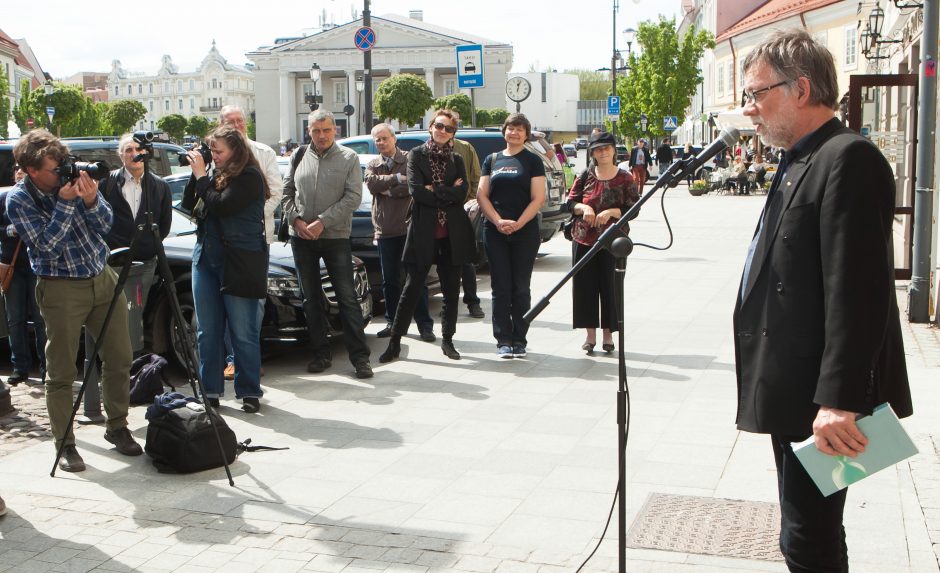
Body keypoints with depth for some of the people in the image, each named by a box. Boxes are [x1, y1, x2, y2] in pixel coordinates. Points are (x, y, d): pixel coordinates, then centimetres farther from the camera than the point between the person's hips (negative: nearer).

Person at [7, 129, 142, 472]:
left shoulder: (74, 178, -1)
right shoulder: (18, 200, -10)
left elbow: (106, 225, 0)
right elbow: (47, 246, -19)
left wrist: (91, 201, -19)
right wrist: (65, 203, -24)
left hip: (103, 278, 5)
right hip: (62, 289, -4)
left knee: (119, 359, 9)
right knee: (61, 373, -1)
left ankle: (117, 427, 24)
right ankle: (65, 445, 10)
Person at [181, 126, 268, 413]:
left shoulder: (248, 177, -10)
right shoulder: (214, 173, 12)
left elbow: (221, 205, -20)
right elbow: (188, 204, 12)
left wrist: (202, 176, -10)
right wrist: (196, 173, 1)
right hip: (205, 257, 7)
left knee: (243, 332, 0)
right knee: (207, 331, 8)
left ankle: (249, 392, 9)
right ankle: (210, 390, 16)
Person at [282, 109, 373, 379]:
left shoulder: (348, 158, 0)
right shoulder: (300, 157, 8)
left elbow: (353, 197, -8)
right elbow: (286, 192, 12)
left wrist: (323, 222, -13)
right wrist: (296, 219, -5)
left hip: (336, 237, -3)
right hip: (302, 238, 3)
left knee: (347, 298, -4)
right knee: (311, 298, 8)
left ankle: (359, 357, -1)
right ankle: (321, 353, 18)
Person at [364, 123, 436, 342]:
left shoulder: (409, 160, 1)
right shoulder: (373, 165, 13)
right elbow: (372, 184, -7)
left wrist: (388, 191, -10)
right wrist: (397, 178, -11)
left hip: (409, 226, -4)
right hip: (385, 230, 4)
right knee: (390, 280, 10)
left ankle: (425, 325, 2)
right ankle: (392, 322, 20)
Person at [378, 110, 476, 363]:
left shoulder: (457, 160, 12)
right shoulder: (416, 155, 3)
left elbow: (462, 193, -4)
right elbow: (415, 189, -11)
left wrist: (434, 191, -12)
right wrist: (447, 194, -9)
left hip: (452, 235, 3)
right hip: (424, 233, -3)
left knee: (451, 291, 9)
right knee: (412, 289, 0)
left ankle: (447, 339, 21)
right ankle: (394, 342, 6)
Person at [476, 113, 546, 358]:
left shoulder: (533, 161, 4)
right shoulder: (491, 160, 12)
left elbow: (538, 198, -4)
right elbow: (482, 195, 5)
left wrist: (518, 224, -16)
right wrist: (498, 221, -10)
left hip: (525, 232, -2)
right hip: (495, 232, 2)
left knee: (521, 287, 2)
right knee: (501, 287, 1)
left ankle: (519, 340, 8)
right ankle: (503, 340, 6)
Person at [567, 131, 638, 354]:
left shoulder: (624, 178, 1)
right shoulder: (585, 176, 7)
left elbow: (633, 208, -3)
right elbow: (570, 202, 9)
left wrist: (610, 212, -17)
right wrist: (583, 207, -12)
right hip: (584, 240, 2)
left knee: (609, 287, 0)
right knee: (585, 286, 3)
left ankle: (608, 334, 14)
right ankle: (590, 334, 14)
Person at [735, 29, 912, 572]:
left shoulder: (848, 159, -16)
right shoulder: (802, 162, 16)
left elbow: (857, 293, -23)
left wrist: (839, 402, -26)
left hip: (823, 403, -10)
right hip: (797, 395, 10)